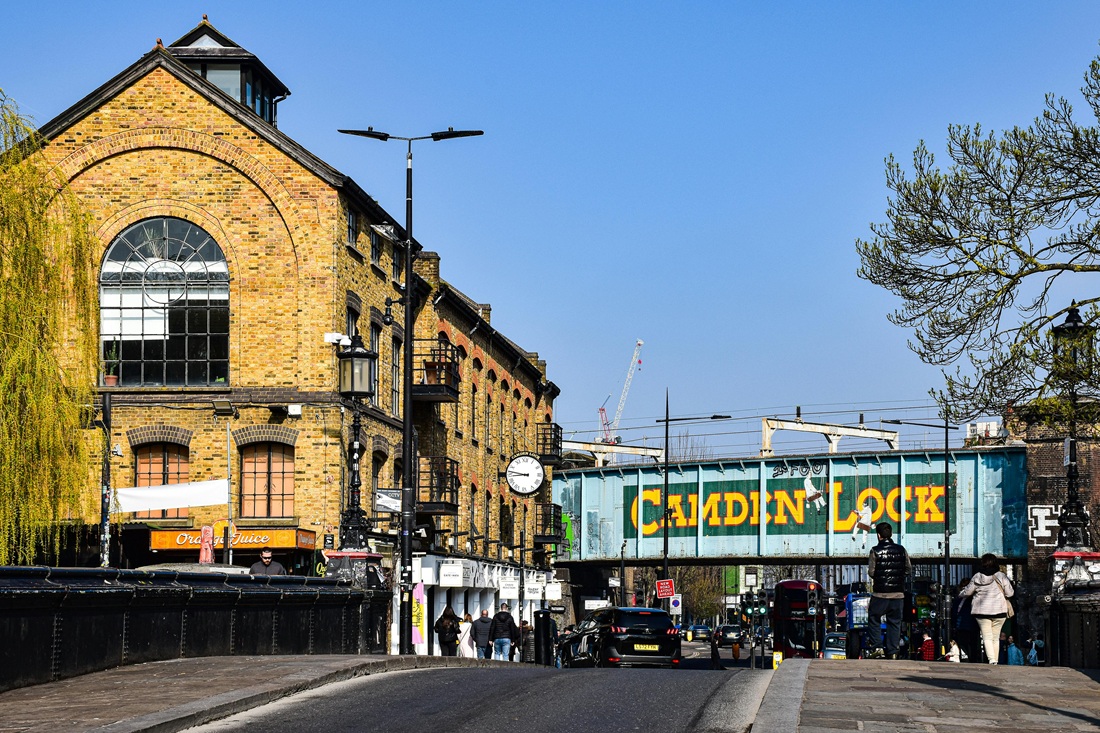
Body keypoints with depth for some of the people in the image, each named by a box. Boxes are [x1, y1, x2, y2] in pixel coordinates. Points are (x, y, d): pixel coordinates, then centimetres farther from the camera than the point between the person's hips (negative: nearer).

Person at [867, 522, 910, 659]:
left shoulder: (875, 551, -7)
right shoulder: (901, 550, 3)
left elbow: (871, 572, -9)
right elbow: (909, 569, 7)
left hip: (880, 592, -3)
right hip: (898, 593, 3)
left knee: (874, 618, 11)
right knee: (894, 622, 9)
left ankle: (878, 647, 0)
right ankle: (893, 651, 6)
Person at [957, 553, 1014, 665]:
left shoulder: (977, 577, -3)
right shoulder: (1001, 576, -2)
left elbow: (967, 592, 7)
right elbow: (1009, 593, 3)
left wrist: (960, 594, 29)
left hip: (982, 611, -1)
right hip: (999, 611, 1)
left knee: (987, 637, -2)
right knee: (996, 638, 11)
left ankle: (991, 659, -20)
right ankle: (995, 660, 10)